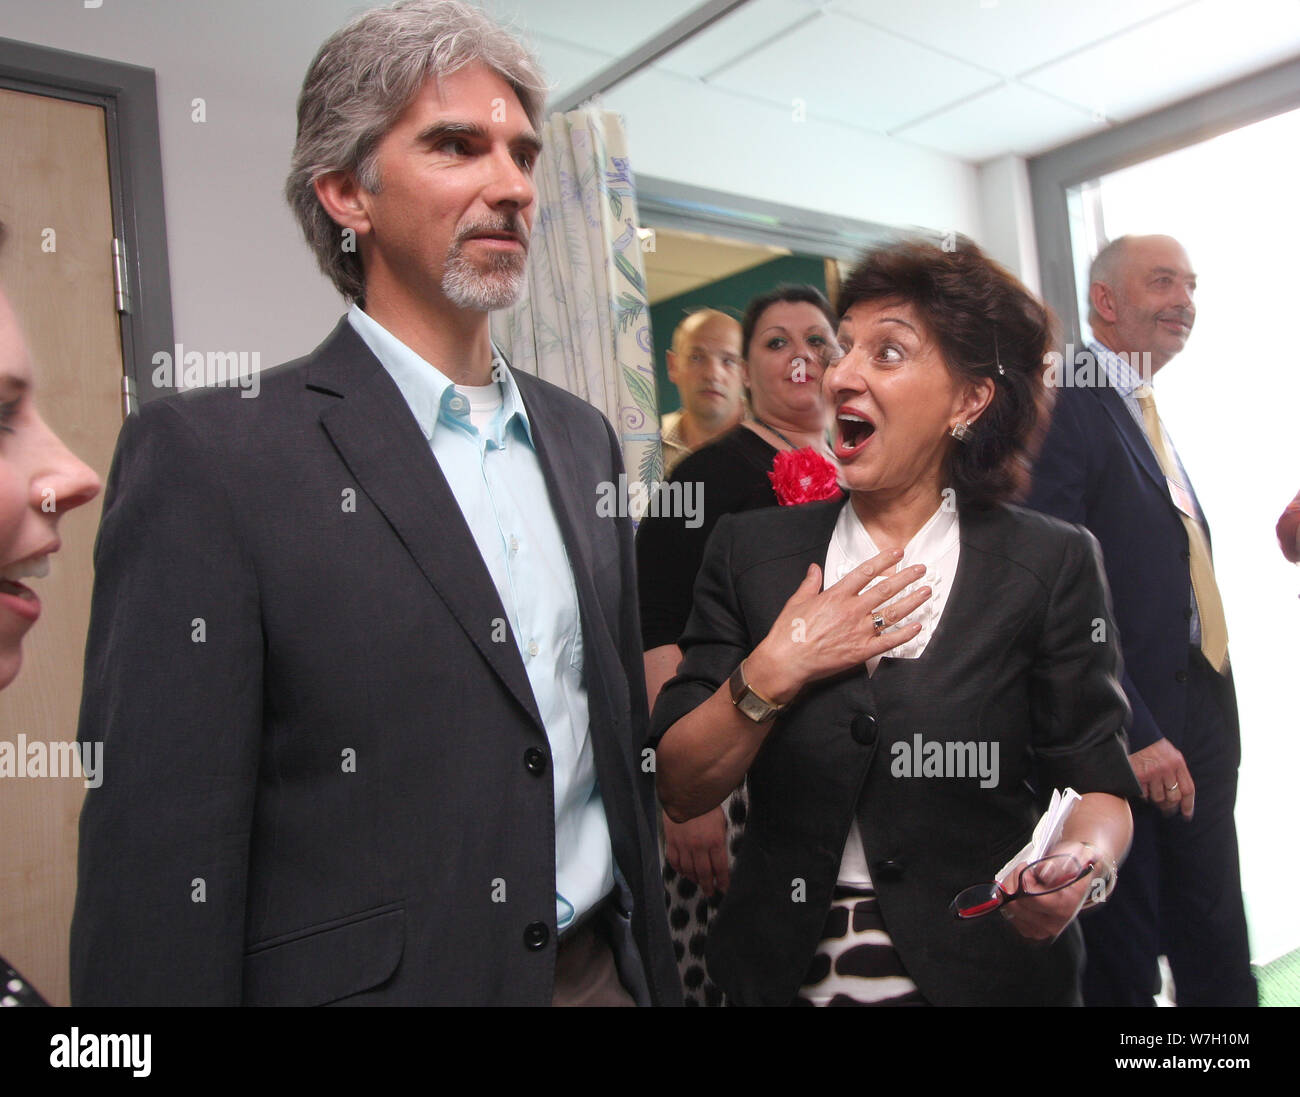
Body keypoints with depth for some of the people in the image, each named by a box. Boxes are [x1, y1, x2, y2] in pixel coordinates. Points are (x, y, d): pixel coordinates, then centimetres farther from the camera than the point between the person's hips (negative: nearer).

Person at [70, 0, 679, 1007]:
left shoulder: (582, 436, 5)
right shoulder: (209, 459, -15)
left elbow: (624, 729, 9)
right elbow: (162, 874, -15)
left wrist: (655, 965, 11)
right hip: (376, 976, -5)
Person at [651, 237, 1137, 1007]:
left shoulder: (1051, 563, -7)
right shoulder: (749, 551, -3)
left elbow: (1098, 787, -5)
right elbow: (680, 791, -5)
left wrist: (1080, 866, -26)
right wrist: (773, 673, -20)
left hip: (982, 971, -1)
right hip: (786, 973, 2)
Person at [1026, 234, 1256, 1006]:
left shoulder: (1149, 418, 15)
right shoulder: (1064, 406, -14)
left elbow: (1178, 565, 14)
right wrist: (1132, 732, -21)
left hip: (1195, 721, 9)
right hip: (1125, 736, -9)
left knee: (1218, 954, 20)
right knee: (1123, 965, 8)